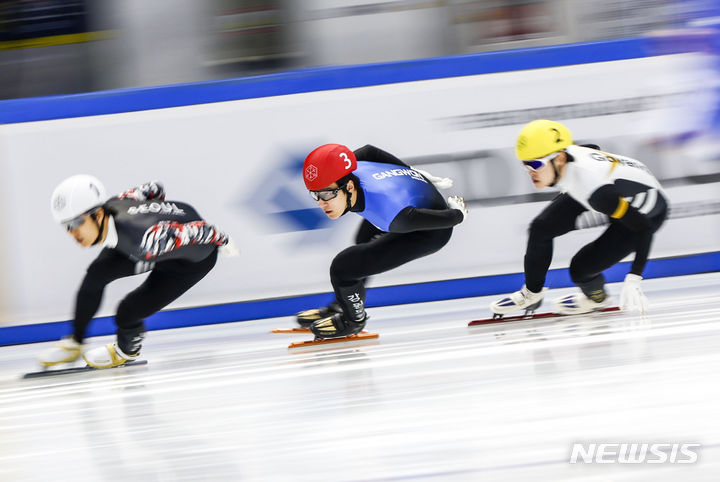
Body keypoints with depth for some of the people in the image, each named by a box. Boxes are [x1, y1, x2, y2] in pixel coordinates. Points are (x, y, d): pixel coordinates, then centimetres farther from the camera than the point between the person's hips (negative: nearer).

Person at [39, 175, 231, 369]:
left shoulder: (138, 235, -45)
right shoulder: (110, 206, -22)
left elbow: (196, 230, -32)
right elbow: (154, 189, -4)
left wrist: (220, 239, -10)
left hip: (193, 261, -7)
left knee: (128, 312, -15)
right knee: (98, 273, -2)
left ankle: (126, 351, 20)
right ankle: (74, 344, 16)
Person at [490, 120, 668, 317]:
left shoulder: (596, 189, -44)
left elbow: (644, 228, -37)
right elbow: (592, 149, 2)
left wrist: (634, 280, -39)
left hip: (647, 212, -7)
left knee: (580, 268, -14)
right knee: (541, 228, -1)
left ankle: (597, 299, 21)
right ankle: (531, 295, 22)